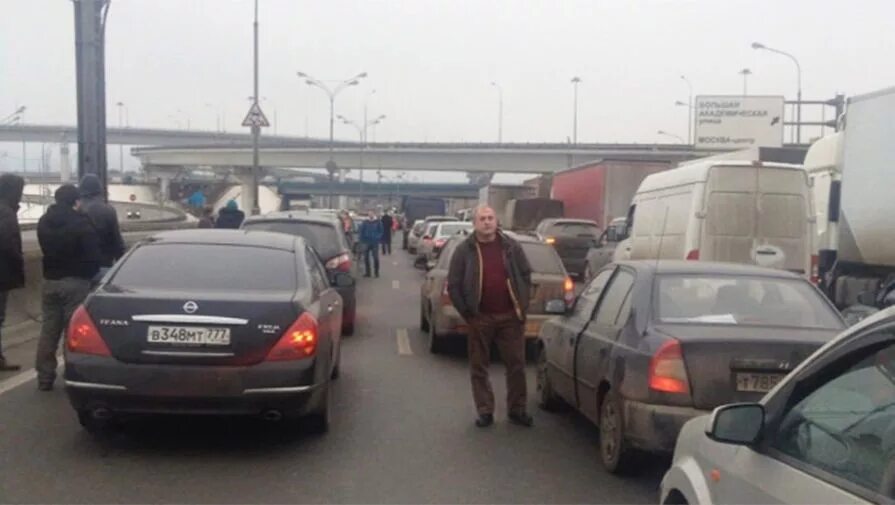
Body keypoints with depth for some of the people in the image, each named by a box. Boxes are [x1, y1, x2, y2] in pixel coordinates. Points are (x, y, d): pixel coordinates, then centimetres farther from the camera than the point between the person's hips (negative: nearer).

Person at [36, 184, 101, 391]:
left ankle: (44, 377, 15)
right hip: (75, 282, -6)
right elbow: (94, 255, -14)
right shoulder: (82, 223, -14)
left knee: (48, 330, 11)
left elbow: (46, 250, 17)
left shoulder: (44, 222, 8)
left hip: (50, 281, 6)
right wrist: (89, 273, 3)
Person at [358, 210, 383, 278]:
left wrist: (378, 239, -10)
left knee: (375, 257, -2)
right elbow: (361, 232, 6)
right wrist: (362, 240, -1)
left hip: (375, 243, -2)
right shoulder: (365, 223, 4)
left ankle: (376, 272, 9)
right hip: (366, 242, 2)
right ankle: (367, 272, 14)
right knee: (366, 257, 4)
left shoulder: (378, 222, 0)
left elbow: (381, 232, 1)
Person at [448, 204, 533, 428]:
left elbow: (526, 275, 9)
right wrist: (467, 313, -5)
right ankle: (485, 412, 16)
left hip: (510, 315, 1)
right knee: (479, 367, 5)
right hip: (480, 318, -1)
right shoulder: (464, 250, -3)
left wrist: (523, 306, 2)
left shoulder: (511, 246, 3)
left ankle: (517, 410, 19)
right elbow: (453, 285, -1)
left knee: (516, 364, 6)